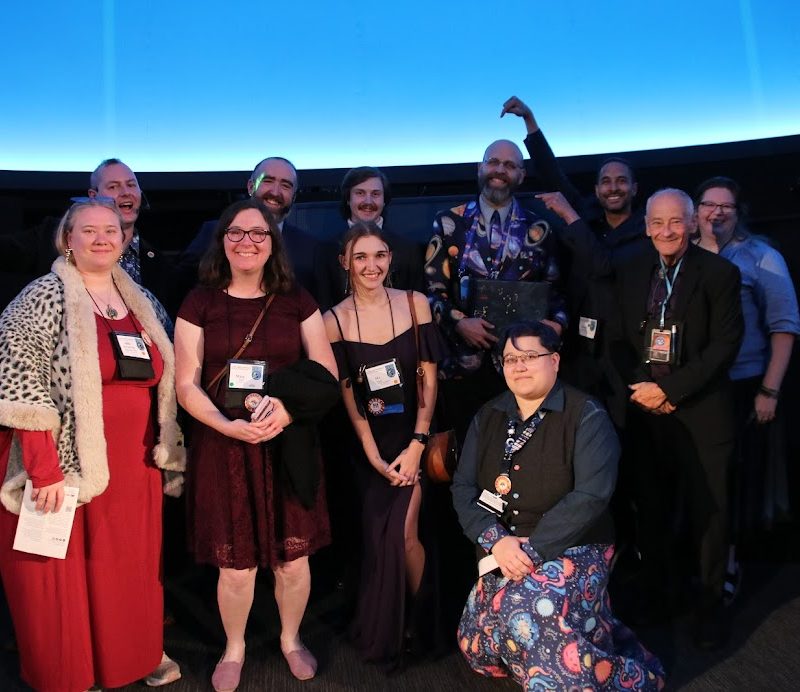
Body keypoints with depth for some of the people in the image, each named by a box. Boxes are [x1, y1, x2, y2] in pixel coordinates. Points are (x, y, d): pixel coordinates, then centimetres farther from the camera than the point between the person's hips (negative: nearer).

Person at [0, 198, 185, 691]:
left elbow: (162, 382, 15)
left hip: (135, 467, 5)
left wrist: (165, 453, 11)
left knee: (133, 569, 15)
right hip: (66, 466, -5)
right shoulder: (44, 299, -9)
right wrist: (44, 471, -20)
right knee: (65, 578, 8)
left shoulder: (143, 301, 9)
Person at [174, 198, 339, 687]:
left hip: (289, 446, 1)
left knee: (293, 557, 11)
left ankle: (292, 639, 38)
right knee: (235, 564, 7)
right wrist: (228, 425, -19)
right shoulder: (200, 303, 1)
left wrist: (287, 410, -17)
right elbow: (187, 385, -2)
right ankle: (234, 649, 35)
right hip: (223, 448, -1)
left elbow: (328, 377, 1)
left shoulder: (297, 301, 3)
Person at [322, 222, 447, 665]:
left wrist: (417, 444, -12)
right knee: (379, 534, 7)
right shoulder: (334, 320, -6)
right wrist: (373, 455, -8)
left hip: (414, 434, -1)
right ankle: (385, 631, 32)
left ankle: (419, 622, 22)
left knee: (406, 532, -7)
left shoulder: (415, 303, -5)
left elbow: (429, 379, -5)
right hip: (370, 441, 1)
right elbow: (346, 393, -4)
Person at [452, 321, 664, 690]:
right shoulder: (488, 417, 7)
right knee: (478, 649, -5)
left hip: (571, 548, -5)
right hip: (502, 552, 5)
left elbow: (591, 496, -18)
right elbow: (463, 489, 1)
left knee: (529, 610, -29)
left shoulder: (586, 416, -8)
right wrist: (496, 540, -16)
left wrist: (533, 549, -22)